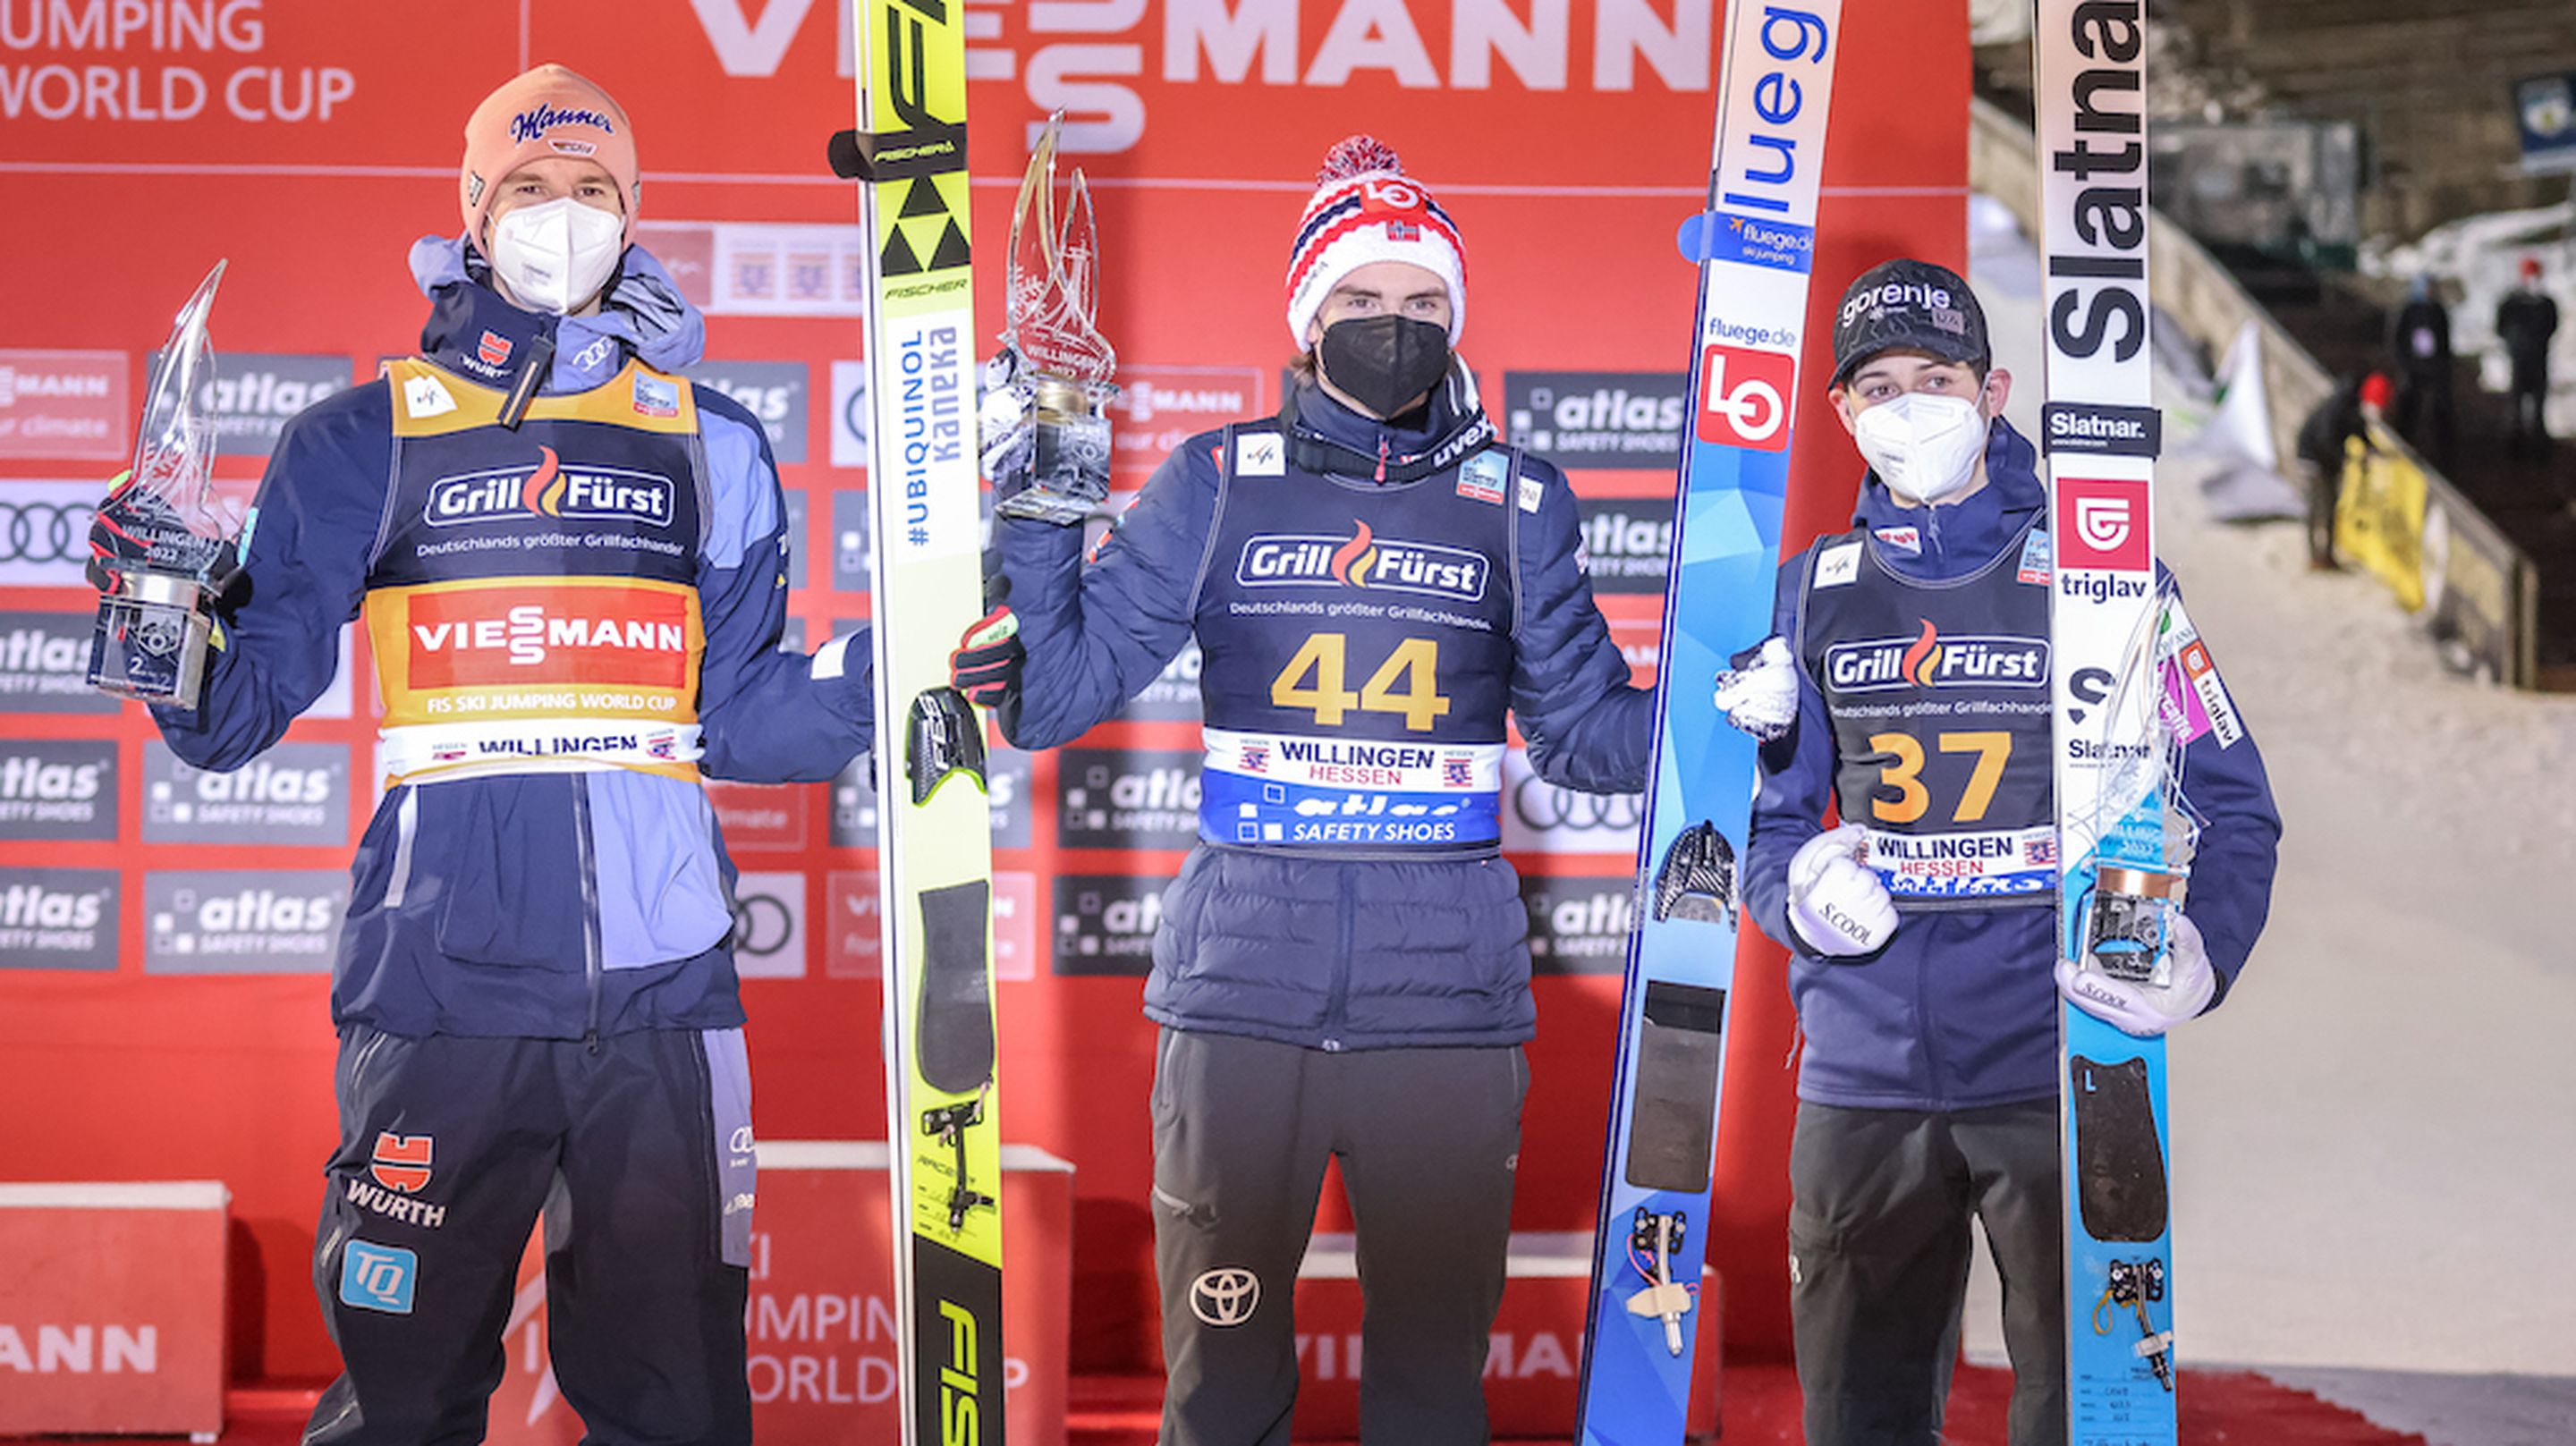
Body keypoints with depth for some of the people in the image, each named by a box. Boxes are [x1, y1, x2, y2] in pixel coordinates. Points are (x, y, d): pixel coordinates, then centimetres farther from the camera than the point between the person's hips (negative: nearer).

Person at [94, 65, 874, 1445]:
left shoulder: (710, 447, 14)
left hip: (658, 987, 2)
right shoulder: (366, 440, 9)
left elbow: (740, 715, 12)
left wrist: (897, 662, -2)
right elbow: (240, 710, 6)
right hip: (440, 985, -1)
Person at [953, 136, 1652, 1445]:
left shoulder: (1516, 504, 11)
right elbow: (1055, 695, 4)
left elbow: (1583, 732, 13)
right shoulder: (1221, 483, 8)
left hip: (1447, 989, 1)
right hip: (1244, 979, -1)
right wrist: (1037, 522, -10)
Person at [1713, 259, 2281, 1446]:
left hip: (2060, 1068, -3)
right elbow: (1767, 812, 16)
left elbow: (2232, 802, 2)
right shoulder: (1814, 592, 11)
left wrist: (2200, 950, -15)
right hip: (1864, 1075, 3)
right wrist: (1798, 885, -7)